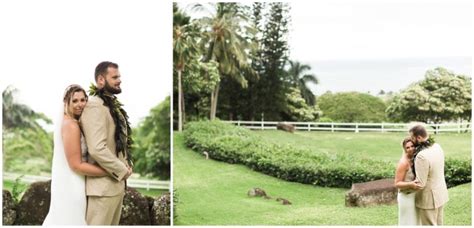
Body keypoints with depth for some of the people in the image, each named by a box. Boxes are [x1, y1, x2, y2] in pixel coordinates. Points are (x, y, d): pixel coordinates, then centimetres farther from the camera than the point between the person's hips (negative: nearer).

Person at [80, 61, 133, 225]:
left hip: (116, 182, 10)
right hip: (104, 184, -10)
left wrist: (125, 165, 6)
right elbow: (97, 149, -25)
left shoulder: (112, 105, 15)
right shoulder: (95, 106, -16)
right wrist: (122, 170, -15)